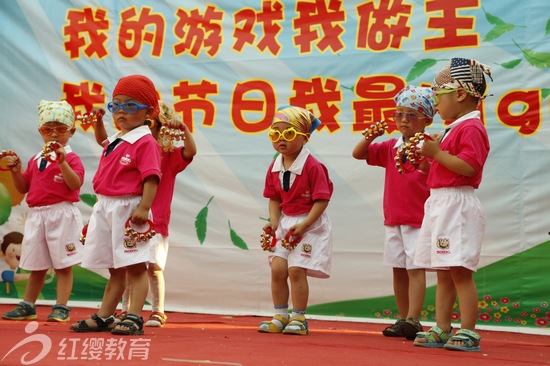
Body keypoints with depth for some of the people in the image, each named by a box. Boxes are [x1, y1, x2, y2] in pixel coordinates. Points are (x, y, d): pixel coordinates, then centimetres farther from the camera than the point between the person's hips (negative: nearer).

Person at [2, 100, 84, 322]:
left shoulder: (71, 158, -4)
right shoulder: (35, 160, 16)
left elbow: (75, 184, -20)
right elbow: (23, 188, 20)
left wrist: (62, 162, -28)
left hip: (61, 214, -6)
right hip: (36, 215, 6)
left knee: (63, 266, -1)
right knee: (36, 266, 14)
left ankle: (61, 308, 4)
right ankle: (27, 307, 22)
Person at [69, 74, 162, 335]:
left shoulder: (145, 142, -10)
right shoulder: (113, 141, 16)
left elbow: (151, 178, -19)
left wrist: (144, 207, -26)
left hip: (129, 209, -8)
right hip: (105, 207, 9)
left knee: (135, 266, -4)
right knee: (115, 269, 15)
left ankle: (134, 318, -3)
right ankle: (104, 317, 20)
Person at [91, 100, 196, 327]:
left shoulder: (169, 157, 1)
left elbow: (191, 151, -17)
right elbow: (102, 140, 17)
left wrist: (183, 128, -26)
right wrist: (98, 119, 2)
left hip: (155, 223, -4)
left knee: (153, 266, -9)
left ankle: (157, 312, 3)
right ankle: (125, 310, 19)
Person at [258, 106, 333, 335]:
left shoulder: (312, 166, -16)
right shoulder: (275, 168, 4)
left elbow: (322, 199, -16)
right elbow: (274, 198, 11)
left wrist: (304, 225, -21)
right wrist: (274, 221, -5)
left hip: (310, 224, -6)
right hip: (286, 222, 6)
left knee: (296, 269, -11)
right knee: (277, 268, 0)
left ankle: (299, 318, 3)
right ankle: (280, 316, 14)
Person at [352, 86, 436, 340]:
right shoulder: (390, 147, 9)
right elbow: (358, 154, 8)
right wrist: (370, 137, -9)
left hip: (419, 219, -6)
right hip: (393, 219, 6)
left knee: (415, 268, -7)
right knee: (398, 269, 10)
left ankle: (412, 321, -7)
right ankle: (403, 319, 18)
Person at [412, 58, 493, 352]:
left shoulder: (471, 128, -12)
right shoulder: (455, 128, 21)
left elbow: (468, 166, -24)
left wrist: (438, 153, -18)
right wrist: (431, 152, 14)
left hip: (457, 205, -10)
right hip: (440, 204, 11)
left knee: (459, 271, -9)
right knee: (443, 273, 11)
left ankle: (468, 333, -5)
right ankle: (442, 330, 15)